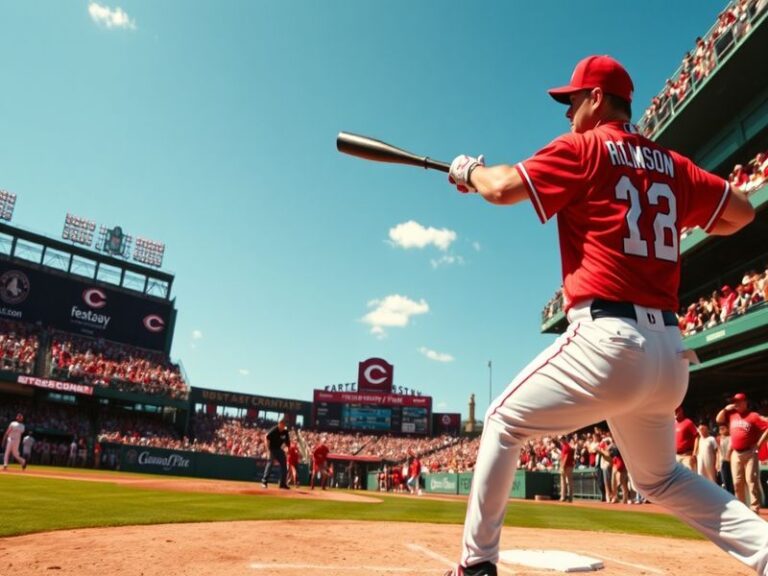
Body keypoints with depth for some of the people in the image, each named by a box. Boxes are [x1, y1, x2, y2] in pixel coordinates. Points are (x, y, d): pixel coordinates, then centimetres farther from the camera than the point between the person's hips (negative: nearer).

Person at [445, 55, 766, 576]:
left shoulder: (584, 148, 0)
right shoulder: (672, 164, 17)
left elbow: (503, 188, -9)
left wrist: (468, 169, 11)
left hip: (608, 339, -7)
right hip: (670, 350, 7)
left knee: (503, 423, 9)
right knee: (662, 479, 26)